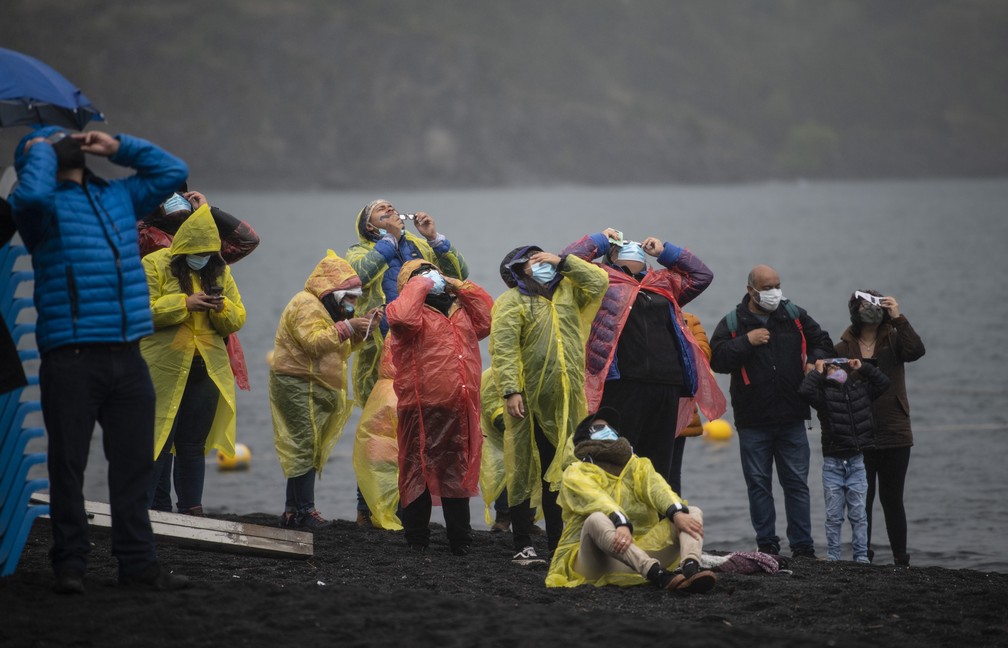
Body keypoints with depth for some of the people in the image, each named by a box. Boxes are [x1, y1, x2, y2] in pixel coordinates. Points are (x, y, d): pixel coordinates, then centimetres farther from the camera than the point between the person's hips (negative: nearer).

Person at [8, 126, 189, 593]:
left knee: (134, 463, 7)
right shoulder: (43, 205, 1)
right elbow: (31, 192, -22)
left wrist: (117, 148, 17)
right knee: (69, 464, -3)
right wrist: (40, 152, -3)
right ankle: (69, 565, 3)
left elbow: (171, 171, 26)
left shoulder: (118, 197, 20)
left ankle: (137, 561, 12)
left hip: (127, 357, 5)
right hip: (71, 358, -5)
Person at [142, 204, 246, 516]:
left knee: (194, 444, 7)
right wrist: (185, 304, -20)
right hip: (163, 370, -4)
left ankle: (192, 509, 10)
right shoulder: (155, 265, -3)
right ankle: (157, 509, 4)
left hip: (207, 371, 4)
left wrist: (221, 307, -12)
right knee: (159, 441, -1)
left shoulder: (220, 273, 12)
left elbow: (238, 319, 10)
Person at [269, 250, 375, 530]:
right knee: (306, 445, -13)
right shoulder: (306, 305, -13)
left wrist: (354, 335, 5)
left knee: (304, 450, 10)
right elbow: (313, 342, -26)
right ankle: (305, 509, -14)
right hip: (297, 385, -11)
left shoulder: (321, 307, 22)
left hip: (312, 389, 11)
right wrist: (345, 327, -25)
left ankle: (292, 512, 12)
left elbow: (336, 349, 21)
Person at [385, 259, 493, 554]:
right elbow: (401, 318, -23)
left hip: (461, 413, 6)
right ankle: (417, 541, 8)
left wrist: (460, 287, 10)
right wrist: (420, 285, -11)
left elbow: (488, 318, 14)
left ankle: (460, 541, 19)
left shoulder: (459, 311, 20)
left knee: (458, 475, 12)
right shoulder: (413, 311, -2)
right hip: (423, 411, -6)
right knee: (420, 472, 1)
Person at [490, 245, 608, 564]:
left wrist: (562, 261, 5)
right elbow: (503, 350, -11)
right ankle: (523, 546, 1)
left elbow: (598, 281, 9)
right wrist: (511, 390, -21)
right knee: (526, 472, -2)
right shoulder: (511, 302, -2)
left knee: (558, 473, 9)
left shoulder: (567, 292, 17)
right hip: (530, 403, -5)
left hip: (565, 403, 5)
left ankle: (559, 546, 14)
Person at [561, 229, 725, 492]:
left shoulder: (663, 283, 26)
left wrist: (664, 251, 30)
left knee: (660, 466, 7)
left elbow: (702, 274, 33)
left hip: (666, 386, 5)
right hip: (622, 384, -5)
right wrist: (601, 240, 15)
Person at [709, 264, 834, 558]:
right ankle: (767, 546, 11)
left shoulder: (795, 316, 7)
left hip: (791, 419, 1)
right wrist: (746, 341, -16)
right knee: (758, 484, 4)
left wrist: (815, 362, 0)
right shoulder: (732, 323, 0)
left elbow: (822, 343, 18)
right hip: (753, 423, -1)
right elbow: (717, 360, -11)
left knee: (797, 483, 2)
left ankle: (803, 546, 6)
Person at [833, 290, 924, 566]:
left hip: (894, 437, -1)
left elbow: (916, 351, -16)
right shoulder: (843, 349, 5)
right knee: (862, 500, 4)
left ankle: (901, 558, 6)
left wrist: (899, 318, -18)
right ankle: (863, 554, 13)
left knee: (892, 500, 1)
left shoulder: (893, 341, 4)